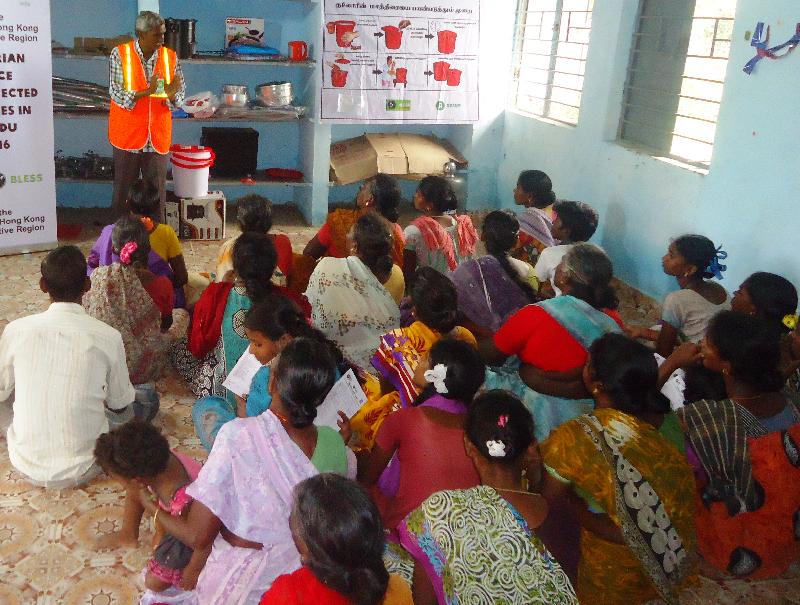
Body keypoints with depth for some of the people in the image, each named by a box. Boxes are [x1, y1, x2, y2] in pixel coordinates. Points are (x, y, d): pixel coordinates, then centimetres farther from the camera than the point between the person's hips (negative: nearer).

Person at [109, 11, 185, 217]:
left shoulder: (170, 56, 0)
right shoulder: (119, 54, -8)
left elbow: (180, 96, 0)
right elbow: (117, 94, -15)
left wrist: (172, 95, -24)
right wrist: (146, 92, -30)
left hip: (158, 136, 2)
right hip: (127, 135, -2)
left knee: (157, 189, 7)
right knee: (123, 188, 9)